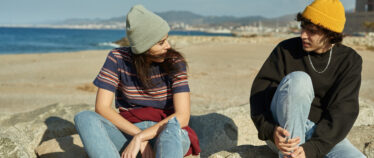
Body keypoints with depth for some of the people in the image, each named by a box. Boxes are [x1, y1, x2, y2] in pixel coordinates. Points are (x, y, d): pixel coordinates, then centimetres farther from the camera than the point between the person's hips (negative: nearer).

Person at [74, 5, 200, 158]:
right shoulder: (118, 58, -4)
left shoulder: (174, 62, -8)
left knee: (171, 126, -38)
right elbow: (102, 107, -10)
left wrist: (139, 138, -25)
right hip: (129, 131, 2)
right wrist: (138, 134, -21)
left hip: (172, 135, -2)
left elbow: (182, 116, -17)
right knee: (84, 118, -24)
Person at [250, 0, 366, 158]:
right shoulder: (286, 49, -6)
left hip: (321, 135, 2)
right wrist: (270, 130, -30)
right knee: (299, 79, -31)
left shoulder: (350, 60, -3)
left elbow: (343, 112, -13)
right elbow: (259, 92, -11)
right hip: (281, 130, -2)